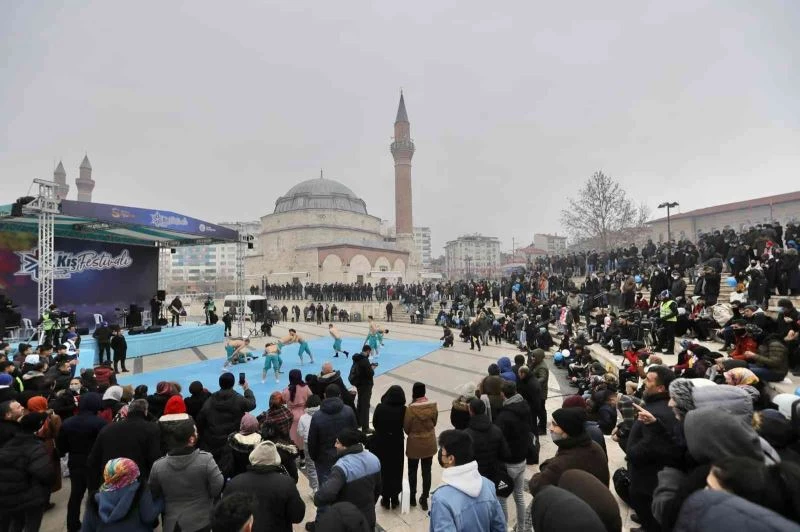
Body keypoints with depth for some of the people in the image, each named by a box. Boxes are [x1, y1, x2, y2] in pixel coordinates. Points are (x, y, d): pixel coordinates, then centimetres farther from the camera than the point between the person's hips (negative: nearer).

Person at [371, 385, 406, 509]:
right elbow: (406, 426, -7)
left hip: (381, 443, 0)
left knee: (383, 471, 17)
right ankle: (394, 499, 29)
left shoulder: (380, 407, -19)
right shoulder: (403, 409, -19)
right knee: (396, 471, 18)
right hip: (397, 444, 0)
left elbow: (374, 424, -6)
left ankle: (385, 499, 28)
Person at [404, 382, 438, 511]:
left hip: (414, 444, -3)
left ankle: (412, 497, 33)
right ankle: (424, 499, 26)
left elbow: (406, 427, -12)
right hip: (429, 443, 3)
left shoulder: (411, 408, -24)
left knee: (412, 471, 19)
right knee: (427, 472, 16)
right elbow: (434, 423, 2)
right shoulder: (433, 406, -13)